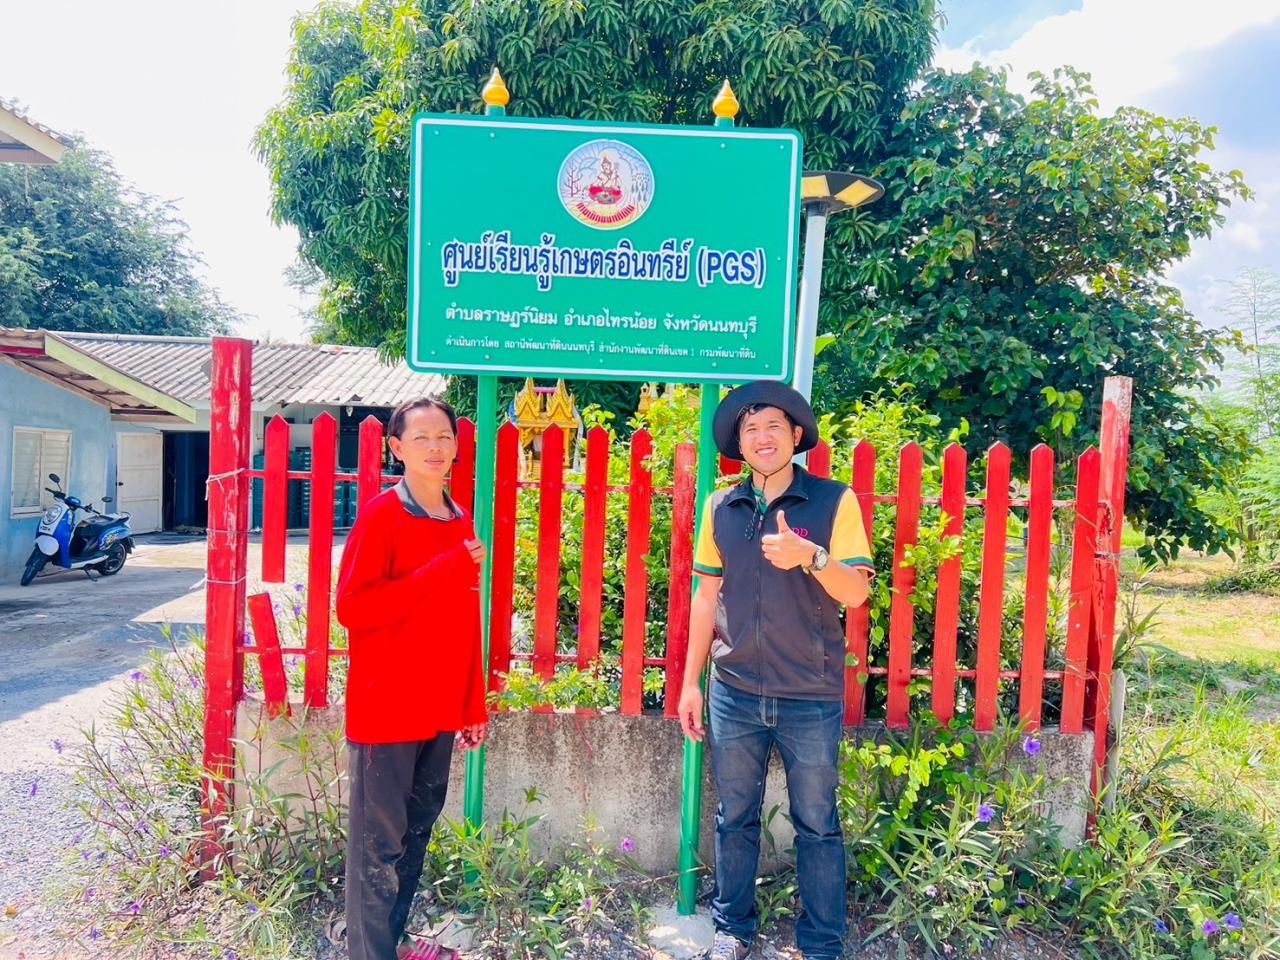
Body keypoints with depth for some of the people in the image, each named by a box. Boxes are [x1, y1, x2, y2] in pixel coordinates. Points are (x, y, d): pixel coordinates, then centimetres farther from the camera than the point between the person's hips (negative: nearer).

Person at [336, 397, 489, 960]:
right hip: (385, 710, -7)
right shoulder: (380, 516, -11)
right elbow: (352, 608, -19)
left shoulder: (460, 522, 9)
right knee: (379, 845, 3)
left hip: (440, 711, 7)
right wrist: (444, 570, -21)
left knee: (416, 831, 18)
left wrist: (474, 705, 14)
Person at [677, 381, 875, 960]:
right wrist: (690, 682, 7)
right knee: (735, 818, 15)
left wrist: (810, 557, -29)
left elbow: (856, 592, -10)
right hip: (734, 694, 3)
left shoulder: (834, 502, -6)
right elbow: (707, 595, 8)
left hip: (811, 699, -2)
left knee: (817, 824, 11)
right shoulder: (721, 508, 3)